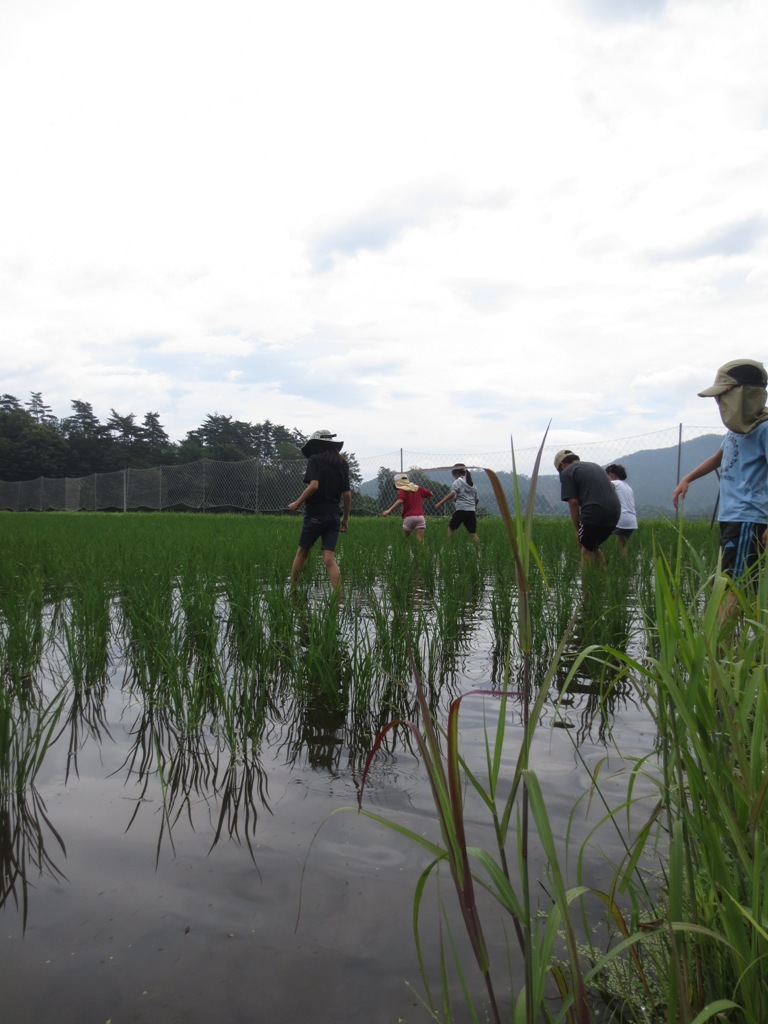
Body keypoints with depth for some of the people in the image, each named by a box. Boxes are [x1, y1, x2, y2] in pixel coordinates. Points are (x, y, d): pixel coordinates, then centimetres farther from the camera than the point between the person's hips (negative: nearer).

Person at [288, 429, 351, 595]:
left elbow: (314, 485, -18)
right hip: (334, 515, 4)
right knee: (329, 559, -1)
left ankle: (292, 591, 20)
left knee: (302, 552, 13)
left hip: (315, 514, -4)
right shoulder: (342, 464, 13)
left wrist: (297, 503, -8)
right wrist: (346, 518, 17)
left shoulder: (314, 459, -3)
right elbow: (347, 494, 10)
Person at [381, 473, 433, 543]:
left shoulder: (402, 490, -1)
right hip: (420, 517, 4)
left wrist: (389, 510, -28)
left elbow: (400, 501, -20)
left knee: (405, 539, 15)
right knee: (420, 540, -3)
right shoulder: (417, 488, 16)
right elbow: (430, 494, 23)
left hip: (409, 517, -4)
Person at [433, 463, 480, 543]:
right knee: (473, 533, 2)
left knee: (451, 528, 10)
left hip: (461, 509, -5)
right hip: (471, 511, 5)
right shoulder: (472, 484, 20)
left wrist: (440, 503, -20)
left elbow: (452, 494, -15)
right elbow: (477, 499, 21)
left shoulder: (458, 481, 2)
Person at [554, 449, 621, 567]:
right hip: (614, 512, 7)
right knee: (594, 548, 22)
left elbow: (573, 502, -4)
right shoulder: (595, 466, 27)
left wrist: (577, 529, 3)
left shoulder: (567, 472, 4)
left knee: (586, 550, 8)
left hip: (594, 512, -7)